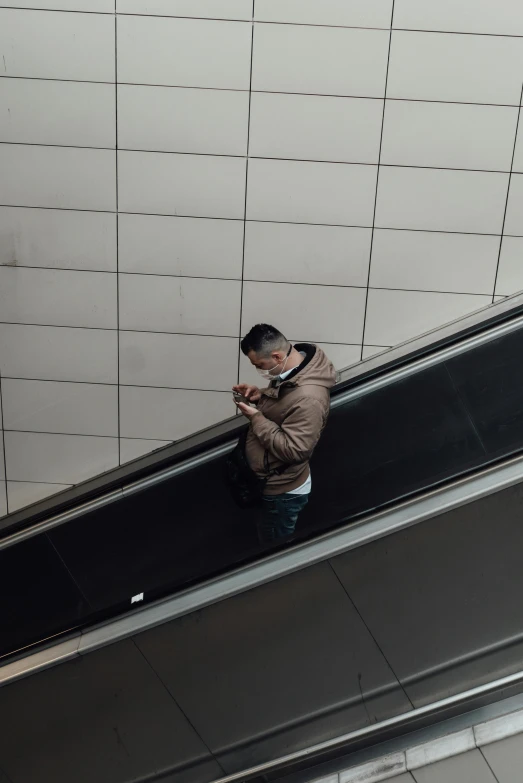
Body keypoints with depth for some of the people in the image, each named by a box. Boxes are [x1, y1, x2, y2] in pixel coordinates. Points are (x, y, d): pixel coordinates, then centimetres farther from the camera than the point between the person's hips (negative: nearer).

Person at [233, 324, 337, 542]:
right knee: (267, 543, 29)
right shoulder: (292, 369, -4)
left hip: (282, 493, -9)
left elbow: (293, 450, -33)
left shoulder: (308, 398, -35)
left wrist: (256, 418, -27)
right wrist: (260, 395, -4)